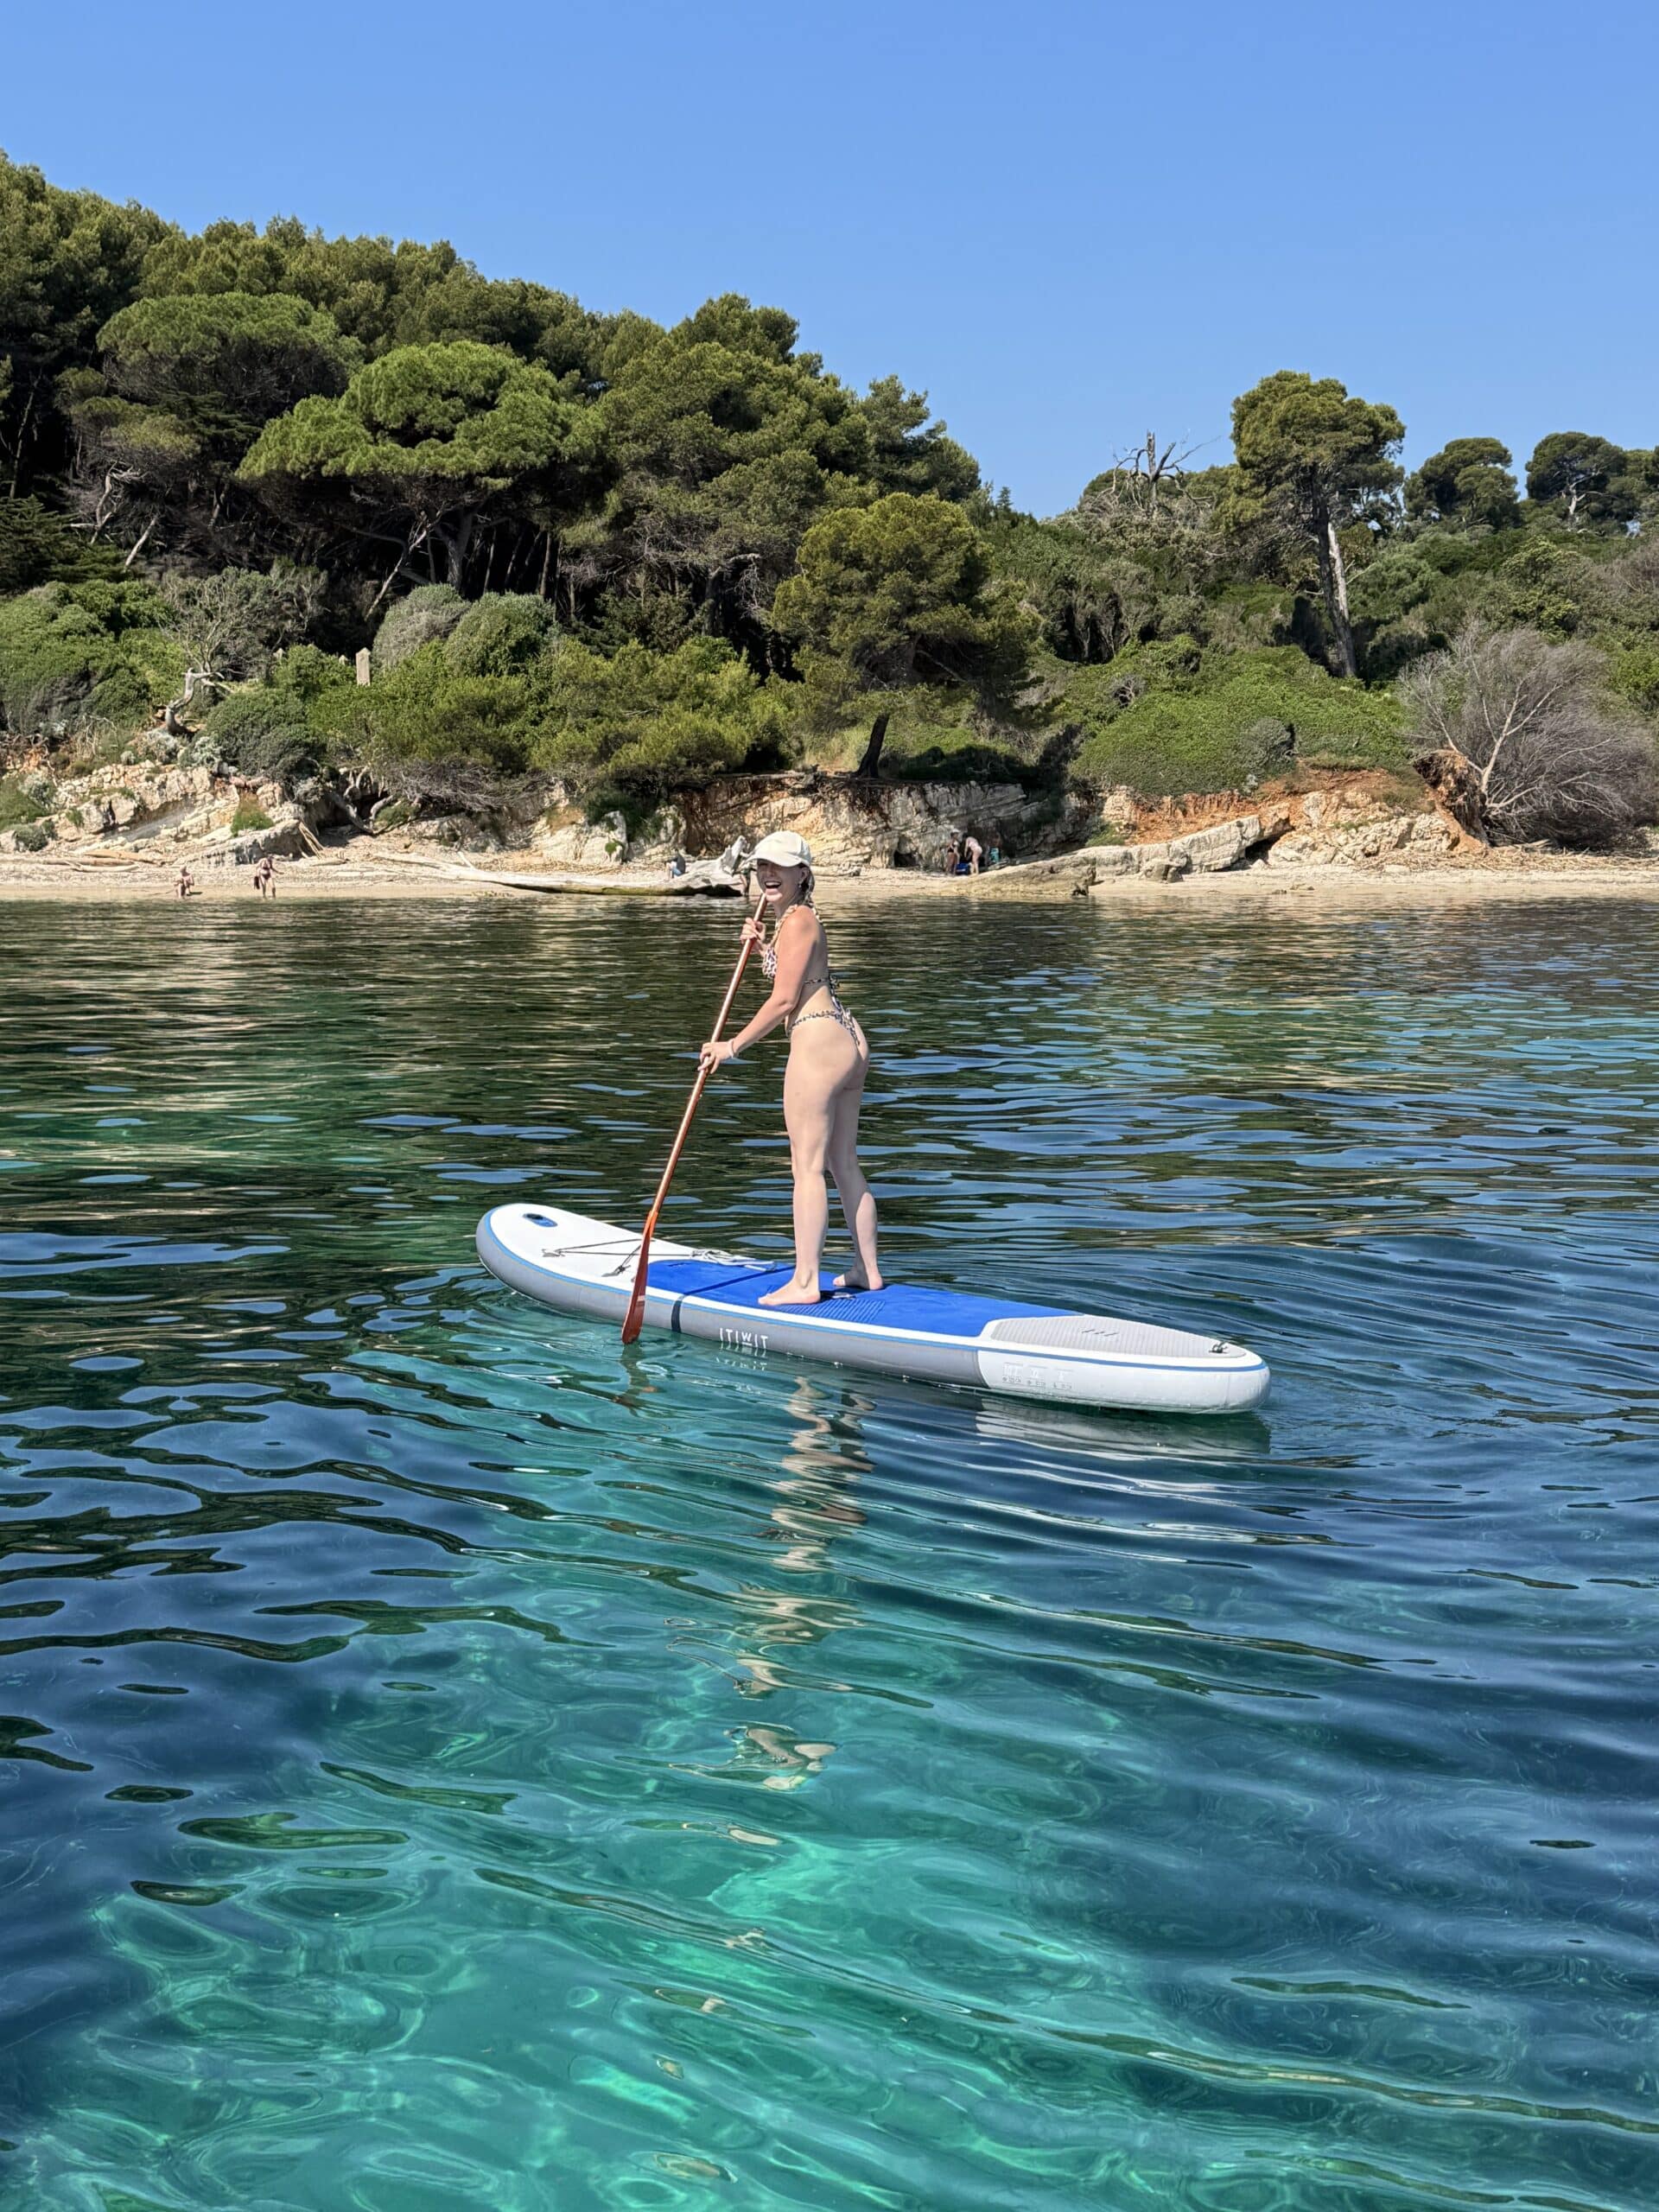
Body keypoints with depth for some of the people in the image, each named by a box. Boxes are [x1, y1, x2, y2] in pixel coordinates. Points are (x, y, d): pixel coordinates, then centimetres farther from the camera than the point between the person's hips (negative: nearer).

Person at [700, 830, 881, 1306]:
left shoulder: (797, 921, -11)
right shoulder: (800, 917, 19)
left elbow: (784, 1000, -14)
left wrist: (733, 1045, -7)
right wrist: (763, 948, 18)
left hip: (818, 1044, -10)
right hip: (849, 1042, 10)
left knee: (807, 1165, -6)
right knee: (844, 1163, 15)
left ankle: (805, 1282, -4)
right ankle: (868, 1270, 21)